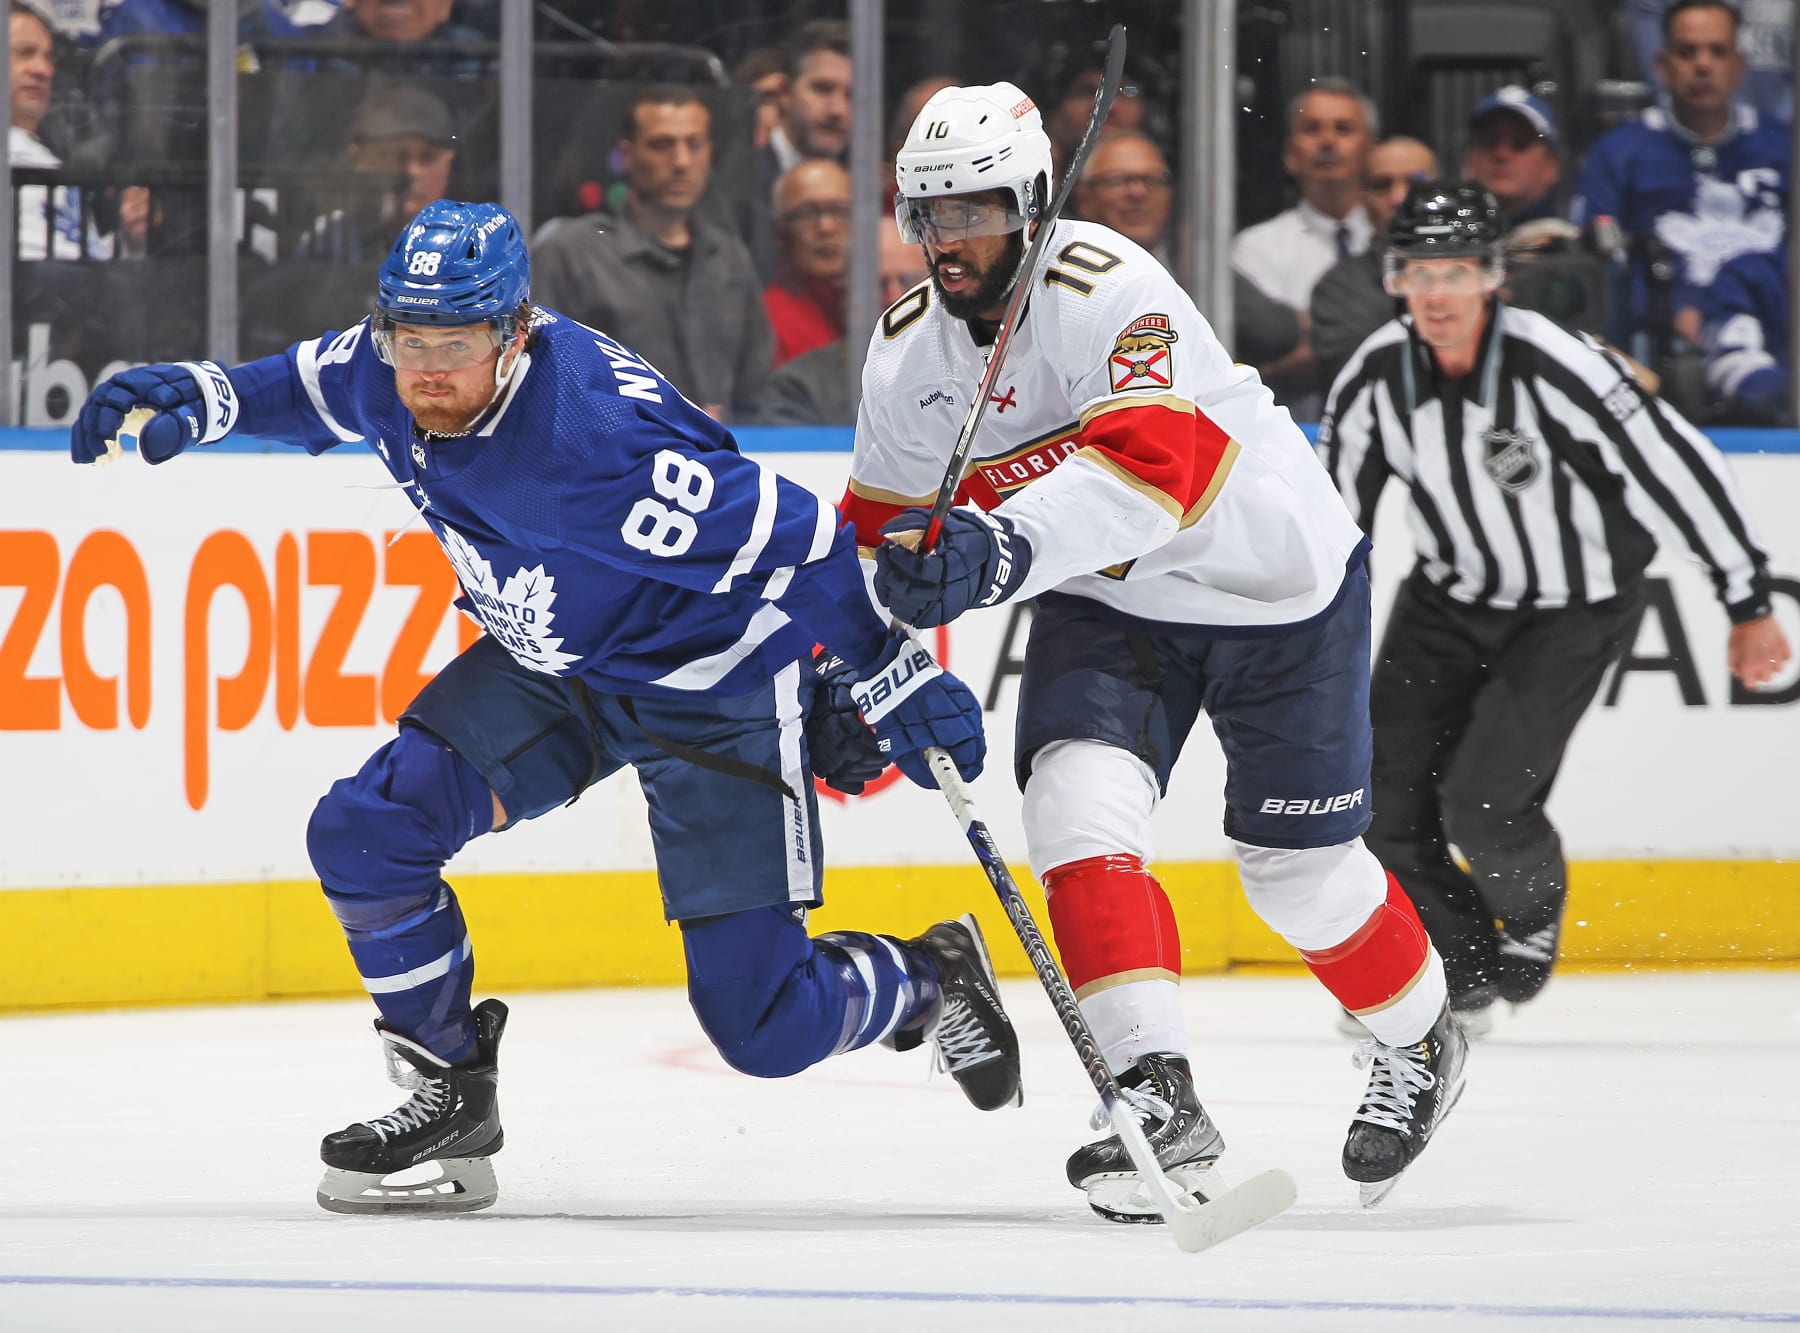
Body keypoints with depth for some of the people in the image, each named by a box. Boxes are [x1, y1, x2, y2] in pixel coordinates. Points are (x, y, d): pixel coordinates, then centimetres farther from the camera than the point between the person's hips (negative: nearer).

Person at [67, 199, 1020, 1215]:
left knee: (762, 1024, -7)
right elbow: (313, 383, 12)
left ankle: (932, 982, 27)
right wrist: (202, 399, -3)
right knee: (366, 833, -10)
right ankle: (450, 1100, 9)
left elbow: (799, 543, -32)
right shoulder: (387, 378, -15)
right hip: (552, 666, 7)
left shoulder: (602, 440, -38)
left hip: (719, 691, -7)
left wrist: (898, 691, -26)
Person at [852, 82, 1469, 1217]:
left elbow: (1158, 457, -45)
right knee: (1075, 806, -20)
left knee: (1300, 867, 4)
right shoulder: (908, 353, -6)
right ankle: (1162, 1101, -21)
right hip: (1107, 603, 5)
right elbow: (888, 529, 8)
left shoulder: (1110, 293, -29)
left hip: (1275, 579, -5)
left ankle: (1421, 1039, 34)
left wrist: (1001, 550, -54)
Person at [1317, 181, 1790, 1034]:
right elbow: (1335, 504, 4)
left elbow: (1679, 467, -21)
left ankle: (1535, 910, 18)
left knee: (1481, 801, -17)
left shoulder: (1554, 366, -28)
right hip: (1452, 597, 5)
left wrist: (1750, 607, -17)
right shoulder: (1377, 375, -12)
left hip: (1574, 610, -5)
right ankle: (1459, 979, 16)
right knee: (1387, 793, -5)